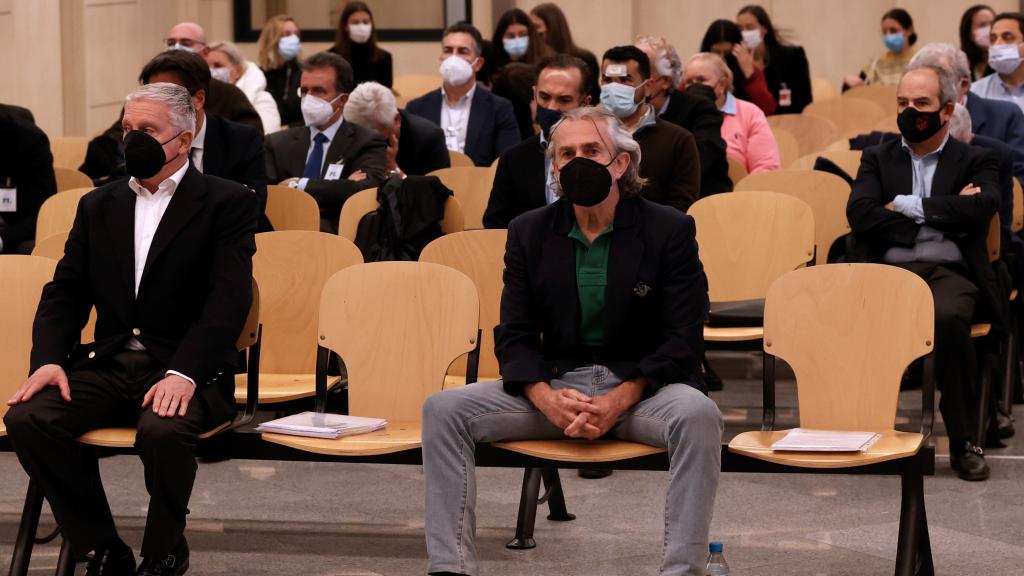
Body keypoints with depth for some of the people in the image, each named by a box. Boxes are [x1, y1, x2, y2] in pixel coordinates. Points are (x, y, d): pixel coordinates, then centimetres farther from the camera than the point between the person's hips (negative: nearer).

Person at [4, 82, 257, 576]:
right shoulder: (99, 206, 18)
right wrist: (48, 359, -6)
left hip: (185, 370, -5)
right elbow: (64, 292, 14)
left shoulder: (226, 202, 1)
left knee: (163, 431, -36)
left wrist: (184, 373, -24)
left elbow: (229, 297, -11)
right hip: (108, 365, 5)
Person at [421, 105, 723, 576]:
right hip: (553, 383, 3)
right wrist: (547, 399, -17)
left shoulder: (670, 230, -2)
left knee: (697, 414, -36)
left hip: (640, 386, -3)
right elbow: (514, 337, 5)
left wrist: (619, 401, -20)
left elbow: (682, 340, -6)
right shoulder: (529, 233, 7)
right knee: (443, 409, -17)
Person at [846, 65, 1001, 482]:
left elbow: (981, 208, -6)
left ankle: (962, 440, -22)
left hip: (949, 271, -1)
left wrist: (908, 206, -3)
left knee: (948, 318, -37)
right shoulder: (877, 159, 21)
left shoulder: (976, 161, 17)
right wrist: (943, 212, -2)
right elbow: (859, 213, 1)